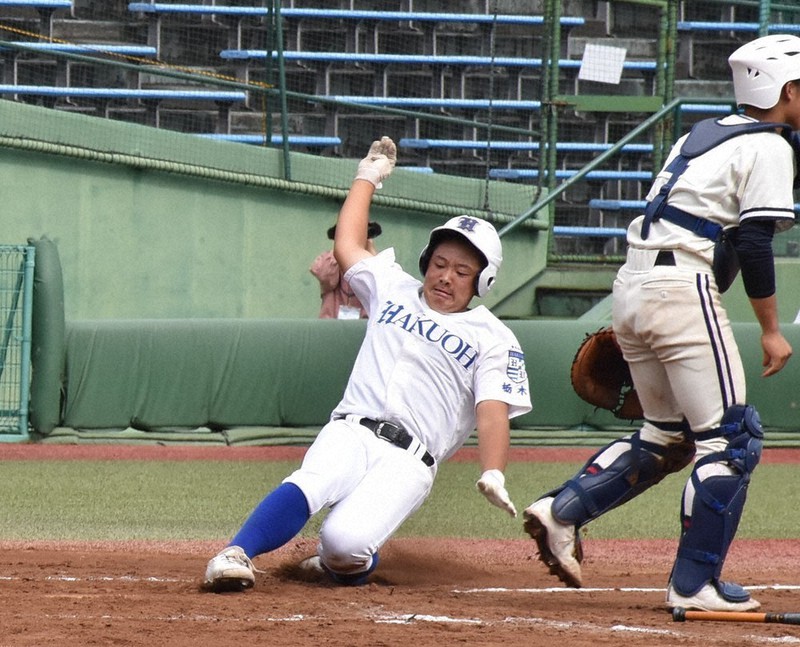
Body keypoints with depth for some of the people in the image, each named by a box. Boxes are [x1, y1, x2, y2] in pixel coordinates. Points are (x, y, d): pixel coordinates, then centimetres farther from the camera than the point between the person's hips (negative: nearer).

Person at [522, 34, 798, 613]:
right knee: (731, 438, -4)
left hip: (631, 286, 9)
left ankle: (560, 511, 7)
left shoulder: (701, 135, 21)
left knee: (668, 436, 19)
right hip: (682, 288, -9)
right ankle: (694, 585, -7)